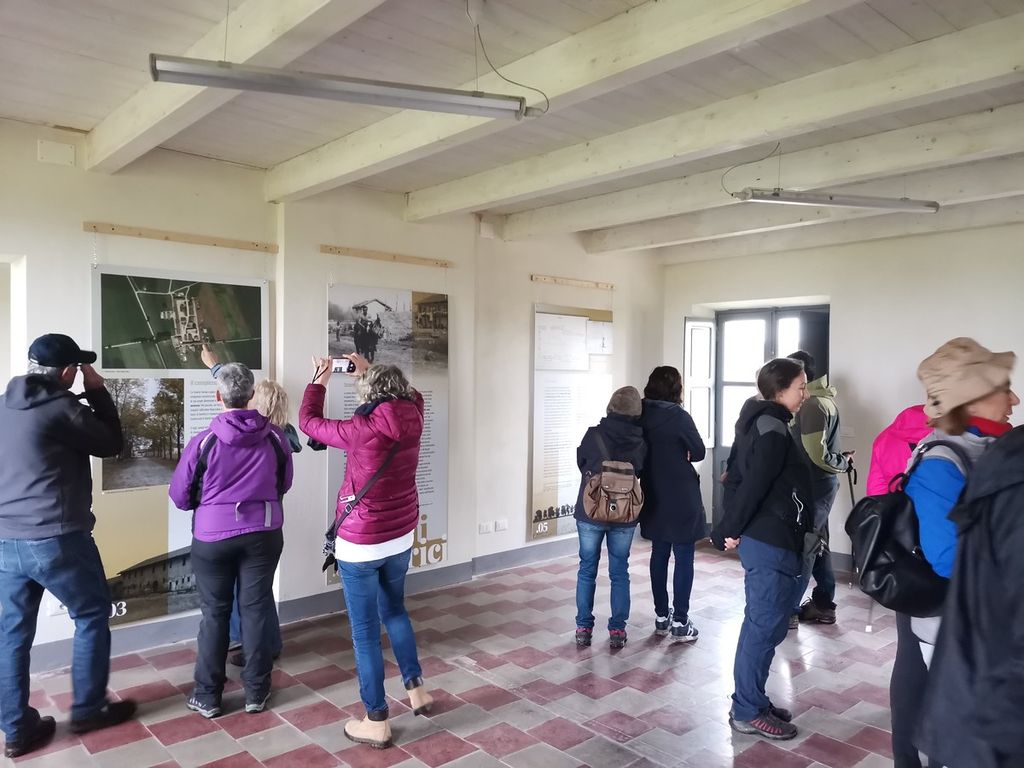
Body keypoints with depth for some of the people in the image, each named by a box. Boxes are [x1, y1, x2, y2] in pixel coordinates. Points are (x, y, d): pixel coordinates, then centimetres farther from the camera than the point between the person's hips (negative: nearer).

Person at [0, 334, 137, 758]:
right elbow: (111, 443, -3)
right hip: (57, 538, -7)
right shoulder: (62, 408, -14)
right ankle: (88, 709, 20)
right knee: (92, 616, 10)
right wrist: (98, 391, 2)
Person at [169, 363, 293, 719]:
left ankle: (207, 696, 23)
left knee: (215, 614, 12)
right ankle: (256, 692, 21)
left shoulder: (203, 442, -13)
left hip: (213, 536, -1)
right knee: (256, 611, 11)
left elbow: (180, 496, -2)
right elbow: (284, 485, 8)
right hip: (263, 534, 2)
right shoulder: (276, 437, -6)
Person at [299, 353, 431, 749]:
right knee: (395, 611, 27)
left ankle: (376, 723, 17)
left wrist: (320, 380, 8)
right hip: (400, 538, 6)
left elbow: (308, 422, -5)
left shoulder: (362, 430, -22)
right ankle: (416, 689, 35)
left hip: (360, 544, -6)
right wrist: (368, 370, 21)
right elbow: (407, 395, 19)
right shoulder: (411, 422, -6)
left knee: (365, 631, 6)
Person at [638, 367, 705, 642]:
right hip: (681, 497, -6)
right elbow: (699, 452, -5)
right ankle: (680, 622, 7)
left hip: (653, 496, 6)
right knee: (684, 558, 3)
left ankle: (661, 616, 23)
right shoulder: (678, 416, -15)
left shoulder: (640, 416, 0)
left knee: (659, 554, 14)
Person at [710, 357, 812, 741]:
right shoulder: (773, 428, -16)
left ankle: (750, 700, 28)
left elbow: (738, 479, 14)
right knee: (766, 626, 0)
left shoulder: (759, 422, 13)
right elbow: (755, 485, -22)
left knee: (760, 623, 17)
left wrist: (730, 529, 11)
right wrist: (732, 530, -11)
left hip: (762, 537, 10)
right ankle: (748, 712, 10)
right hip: (771, 541, -10)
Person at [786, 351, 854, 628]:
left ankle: (789, 609, 9)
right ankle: (823, 605, 27)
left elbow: (817, 454, -21)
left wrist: (843, 463, -7)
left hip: (814, 485, -10)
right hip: (817, 484, 10)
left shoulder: (813, 404, -20)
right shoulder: (821, 398, 12)